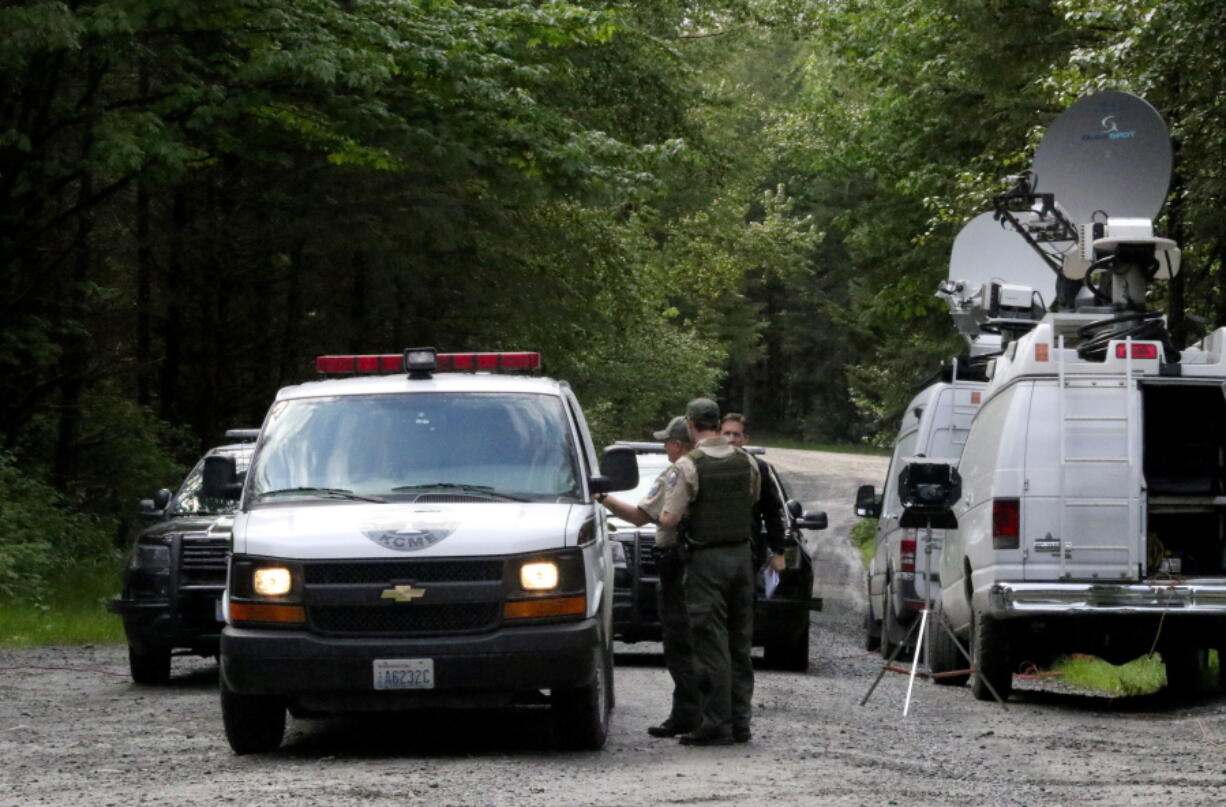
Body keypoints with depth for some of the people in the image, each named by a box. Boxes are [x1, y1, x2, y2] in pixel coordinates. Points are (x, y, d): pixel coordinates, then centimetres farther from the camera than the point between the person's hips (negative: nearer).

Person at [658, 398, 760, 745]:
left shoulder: (688, 466, -13)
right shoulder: (746, 462, 5)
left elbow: (670, 518, -16)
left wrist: (660, 517, 5)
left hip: (707, 558, -6)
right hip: (741, 553, 6)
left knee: (712, 644, -3)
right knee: (739, 643, 12)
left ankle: (717, 723, -4)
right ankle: (739, 720, 15)